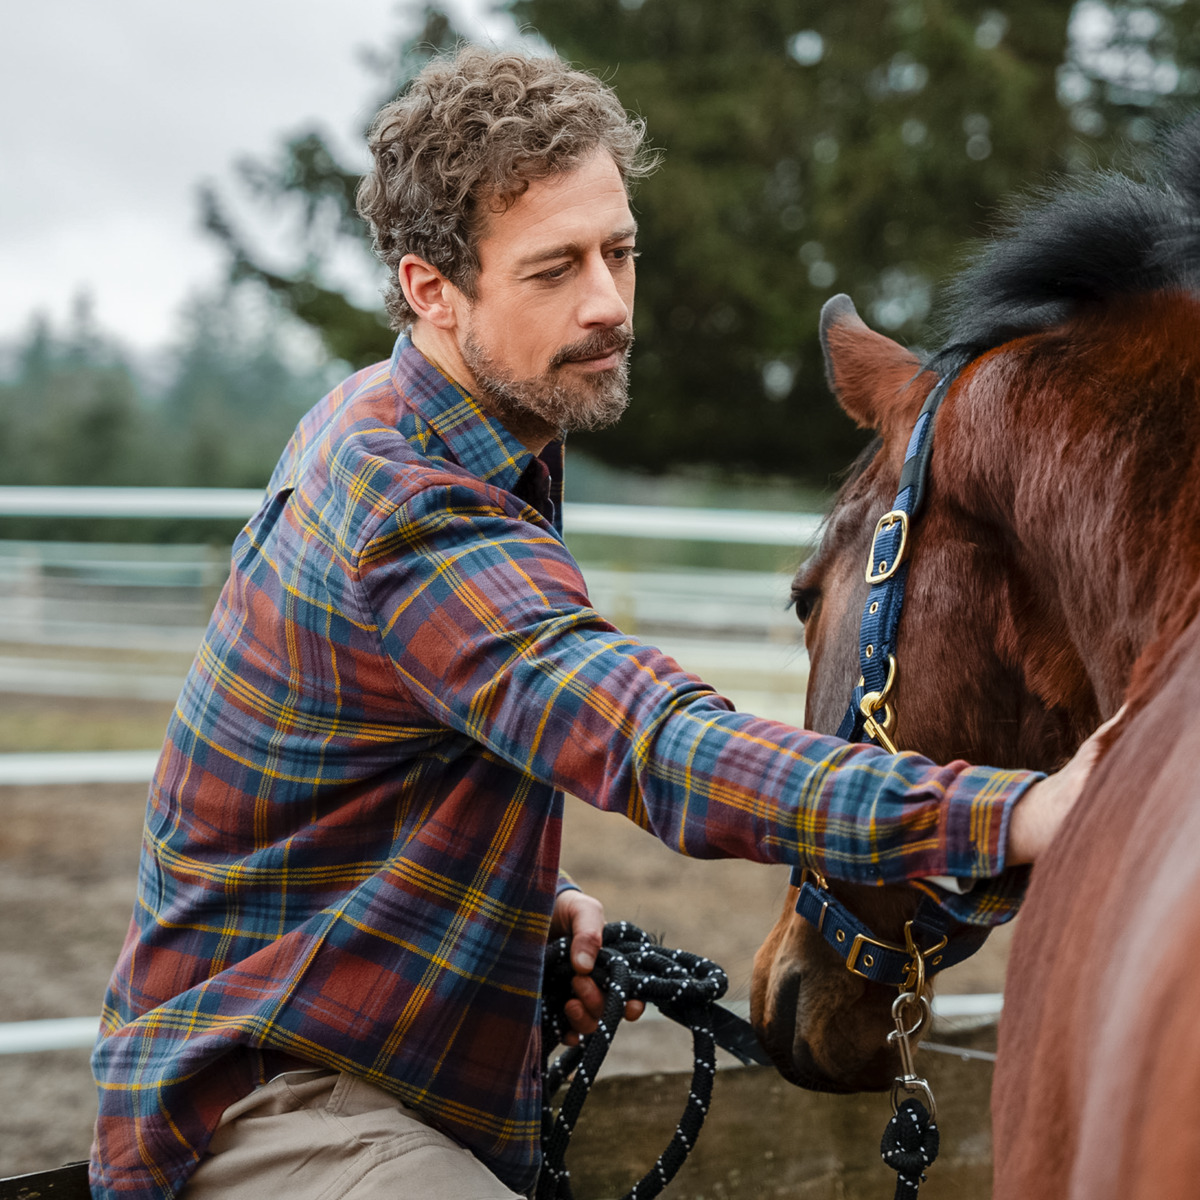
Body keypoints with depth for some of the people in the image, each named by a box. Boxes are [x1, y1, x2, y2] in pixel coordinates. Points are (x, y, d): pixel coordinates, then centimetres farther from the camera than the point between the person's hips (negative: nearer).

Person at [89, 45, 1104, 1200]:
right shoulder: (420, 521, -27)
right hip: (261, 1105, -10)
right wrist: (1011, 817, -53)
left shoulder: (365, 423, 6)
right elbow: (664, 748, -42)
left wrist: (529, 897, 3)